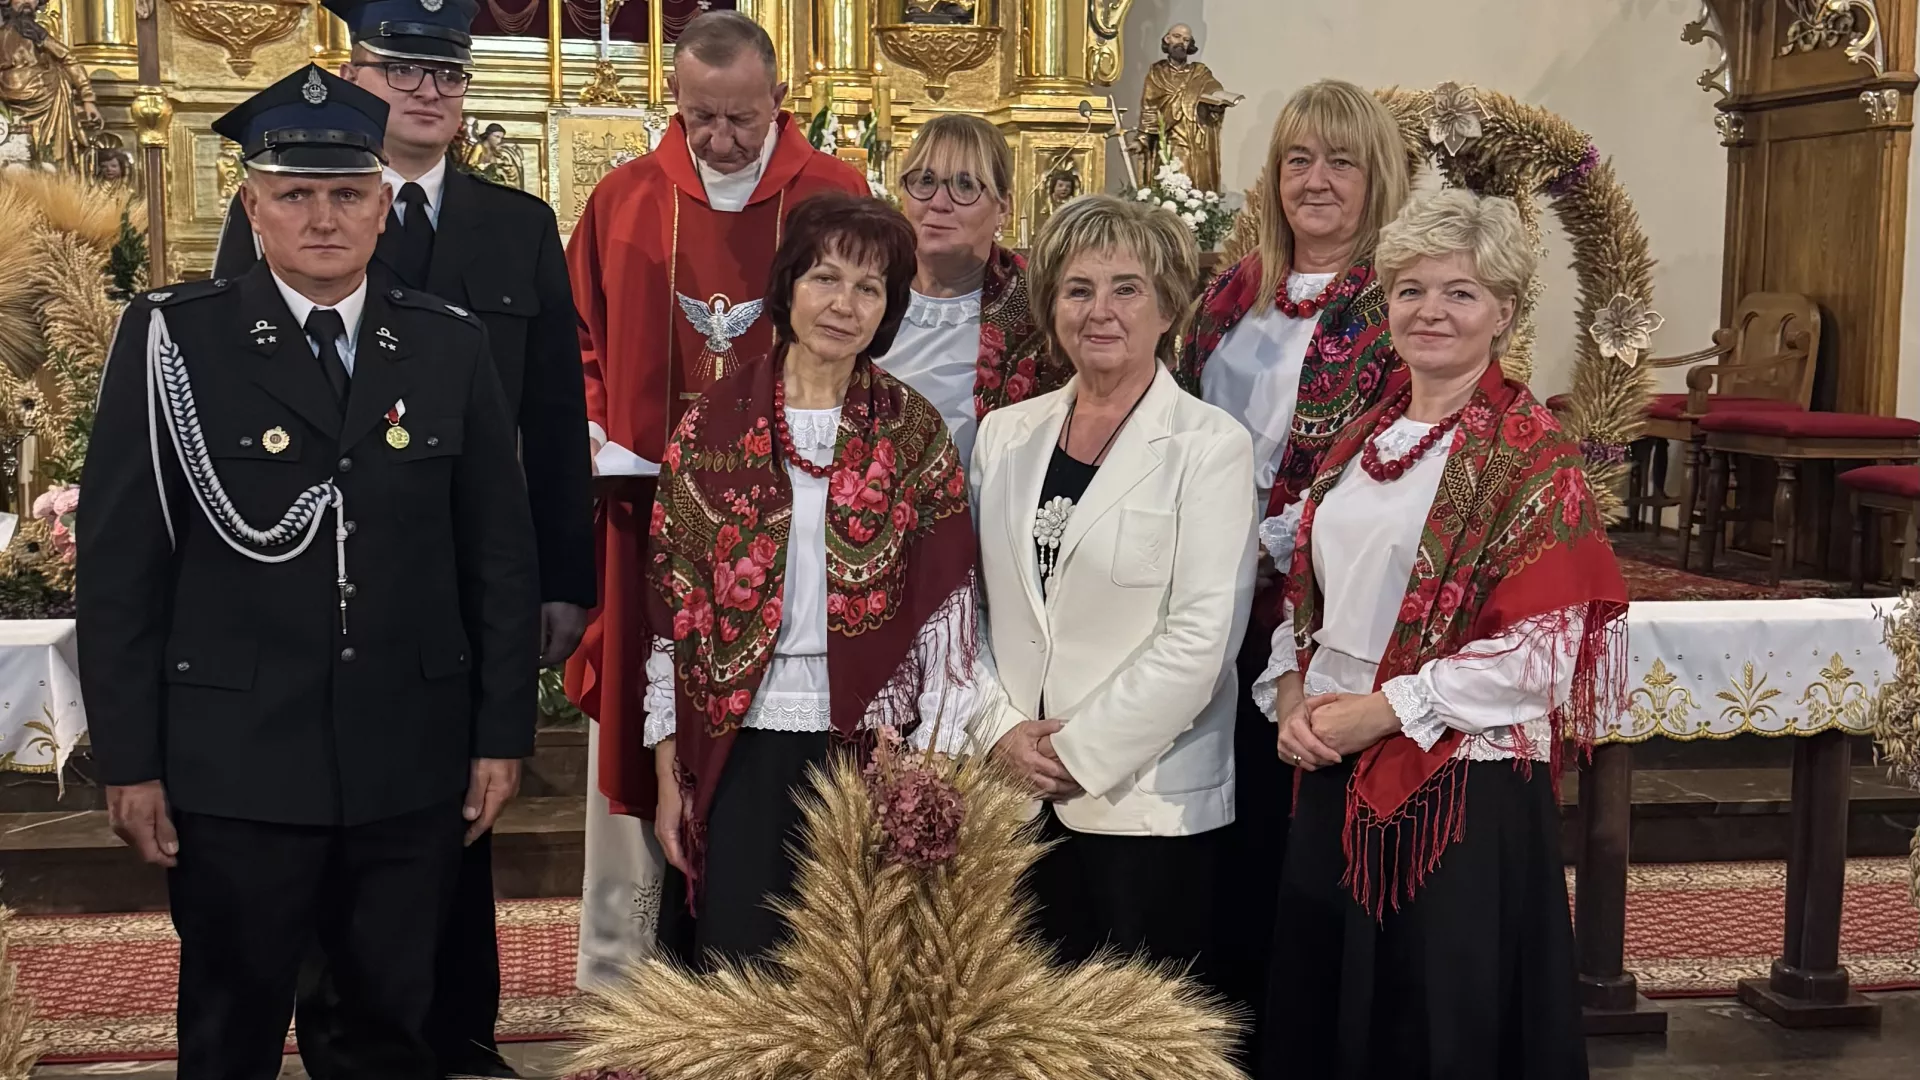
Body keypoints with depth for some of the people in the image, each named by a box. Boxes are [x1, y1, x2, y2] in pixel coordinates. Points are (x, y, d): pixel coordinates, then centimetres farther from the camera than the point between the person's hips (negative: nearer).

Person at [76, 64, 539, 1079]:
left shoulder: (449, 344, 3)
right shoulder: (171, 338, -4)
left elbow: (501, 553, 5)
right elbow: (119, 565, -4)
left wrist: (503, 733, 3)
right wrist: (129, 761, -6)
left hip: (412, 768, 2)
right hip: (235, 768, -2)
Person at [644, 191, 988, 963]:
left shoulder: (914, 433, 1)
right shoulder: (715, 423, 1)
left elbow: (946, 610, 0)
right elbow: (672, 604, 3)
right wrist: (668, 771, 1)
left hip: (869, 740, 0)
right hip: (741, 737, 0)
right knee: (734, 965, 3)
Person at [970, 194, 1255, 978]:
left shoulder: (1211, 445, -4)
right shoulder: (1006, 435, 11)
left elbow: (1202, 635, -11)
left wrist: (1080, 751, -11)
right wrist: (1002, 731, -4)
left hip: (1148, 800, -4)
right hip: (1014, 795, 4)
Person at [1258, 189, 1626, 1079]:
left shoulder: (1531, 456, -9)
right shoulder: (1364, 438, 10)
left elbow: (1539, 649, -16)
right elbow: (1308, 592, 15)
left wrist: (1383, 710, -16)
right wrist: (1292, 693, -4)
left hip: (1464, 789, -6)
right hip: (1337, 778, 6)